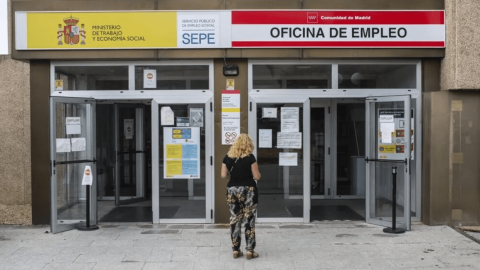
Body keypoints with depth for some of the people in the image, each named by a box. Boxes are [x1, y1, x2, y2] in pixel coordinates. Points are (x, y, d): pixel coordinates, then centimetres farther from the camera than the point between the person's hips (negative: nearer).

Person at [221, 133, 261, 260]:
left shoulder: (228, 157, 2)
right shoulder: (250, 158, -10)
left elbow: (223, 175, 5)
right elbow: (257, 176, -9)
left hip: (232, 190, 4)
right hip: (248, 190, -3)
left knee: (234, 219, 10)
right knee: (249, 220, 4)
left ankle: (235, 250, 14)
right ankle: (250, 250, 7)